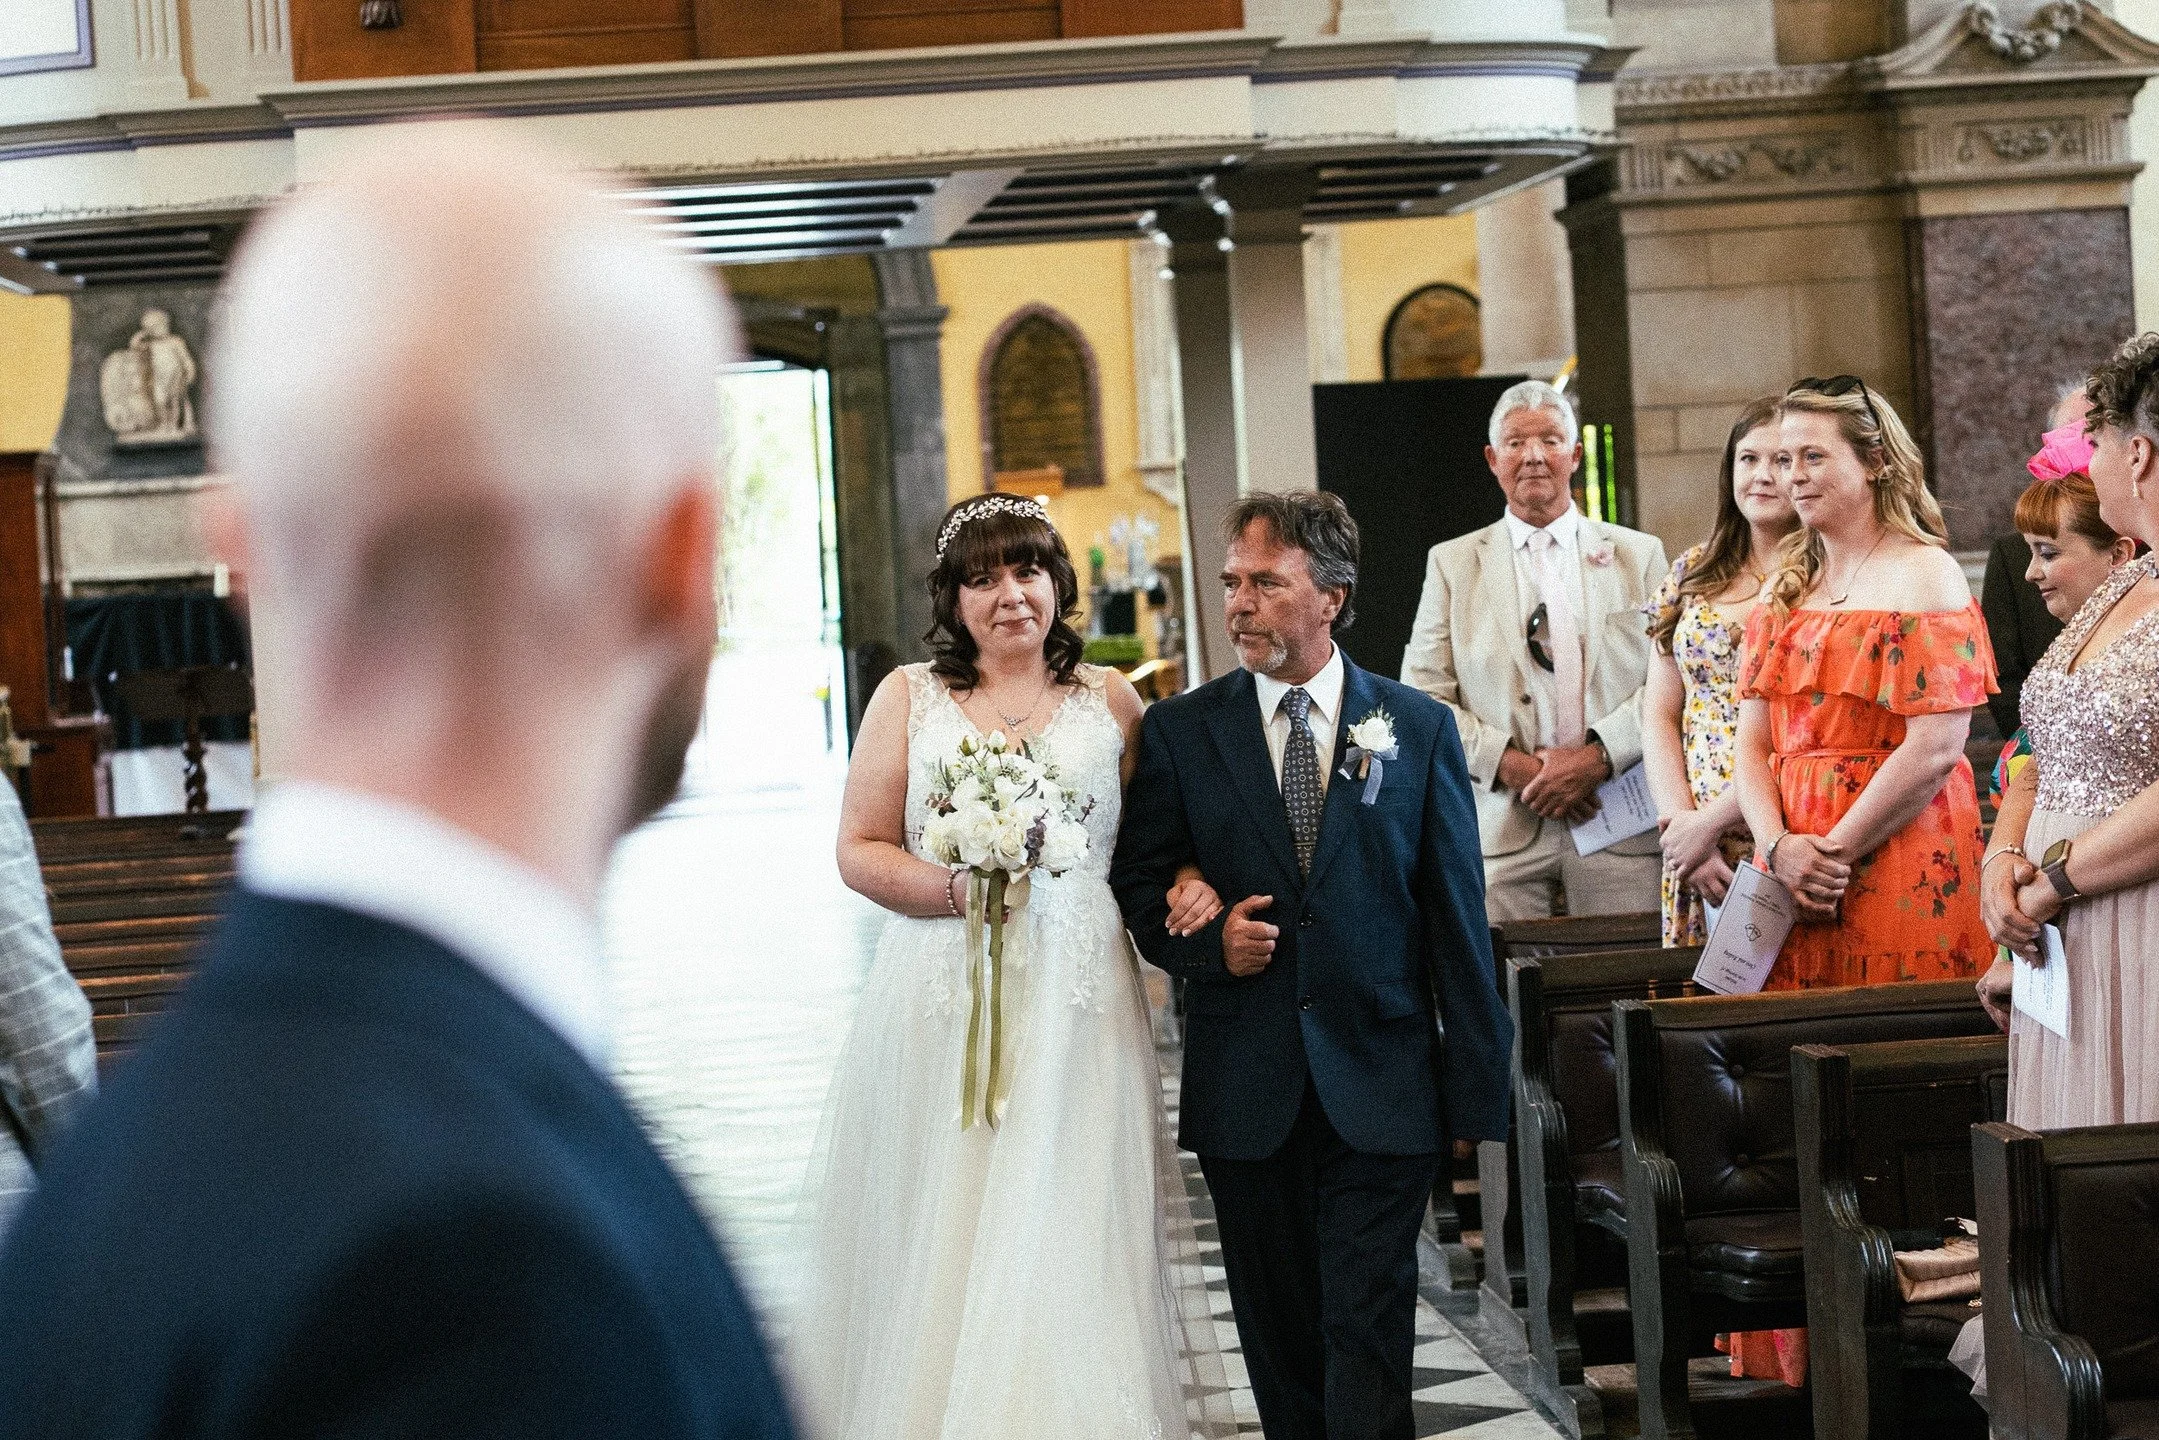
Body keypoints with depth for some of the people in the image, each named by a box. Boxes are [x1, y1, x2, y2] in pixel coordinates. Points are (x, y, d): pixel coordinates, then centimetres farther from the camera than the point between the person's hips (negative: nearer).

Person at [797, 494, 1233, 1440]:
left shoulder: (1109, 699, 9)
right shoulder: (910, 697, 6)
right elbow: (859, 849, 3)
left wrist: (1187, 884, -6)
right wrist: (956, 888, -13)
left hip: (1079, 1004, 1)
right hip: (942, 1000, 0)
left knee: (1071, 1237, -1)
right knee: (943, 1232, 1)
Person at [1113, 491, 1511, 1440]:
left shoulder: (1419, 729, 3)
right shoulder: (1178, 732, 4)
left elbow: (1458, 920, 3)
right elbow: (1139, 888, 10)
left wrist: (1477, 1087, 1)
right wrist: (1206, 941, -12)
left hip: (1381, 1089, -1)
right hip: (1245, 1095, 2)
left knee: (1368, 1338, -4)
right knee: (1281, 1341, 10)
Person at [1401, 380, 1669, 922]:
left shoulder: (1639, 555, 11)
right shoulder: (1453, 563, 10)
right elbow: (1422, 698, 4)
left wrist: (1597, 756, -12)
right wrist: (1511, 765, -9)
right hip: (1501, 836, 0)